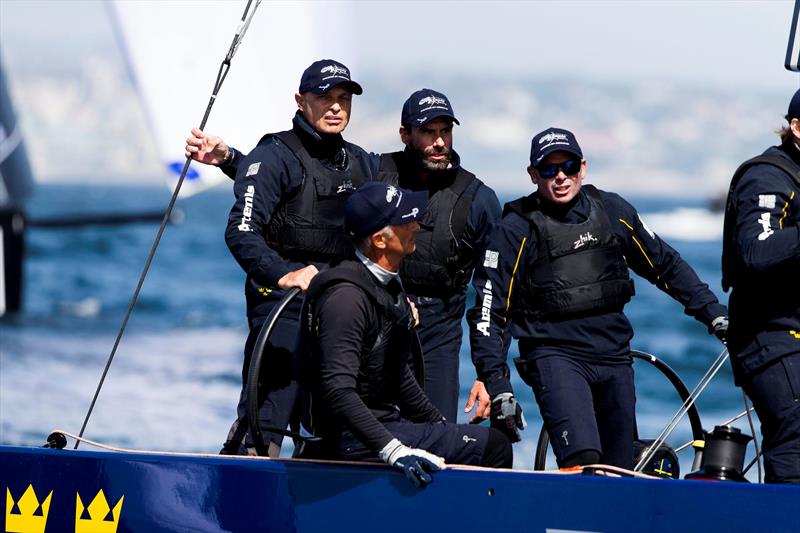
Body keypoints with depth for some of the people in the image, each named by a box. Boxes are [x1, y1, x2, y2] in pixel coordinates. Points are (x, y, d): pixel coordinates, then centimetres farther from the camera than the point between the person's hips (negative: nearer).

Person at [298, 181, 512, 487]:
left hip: (385, 421, 11)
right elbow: (338, 390, -31)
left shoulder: (388, 287, 11)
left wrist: (439, 424, 23)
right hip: (353, 439, -11)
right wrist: (392, 450, -38)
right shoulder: (347, 298, -22)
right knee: (492, 447, -14)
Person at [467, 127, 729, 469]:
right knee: (583, 461, -26)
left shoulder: (611, 210, 6)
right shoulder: (516, 229, -6)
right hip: (555, 354, -5)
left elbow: (664, 265, 19)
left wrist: (713, 313, 15)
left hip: (613, 353, 5)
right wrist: (498, 388, -12)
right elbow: (488, 313, -5)